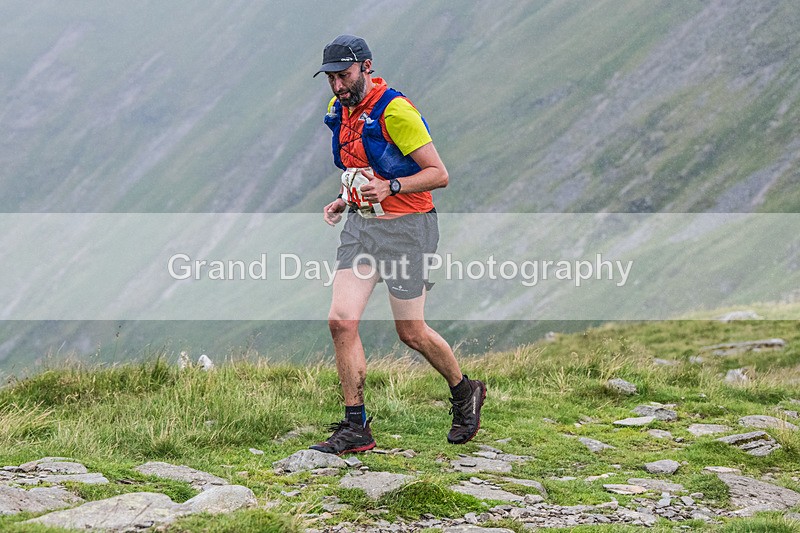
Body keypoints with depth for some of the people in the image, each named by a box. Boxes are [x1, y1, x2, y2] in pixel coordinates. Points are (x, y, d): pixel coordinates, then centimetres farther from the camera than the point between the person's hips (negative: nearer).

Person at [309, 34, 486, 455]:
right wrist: (344, 200, 7)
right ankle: (355, 428, -1)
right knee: (341, 321, -7)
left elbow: (438, 173, -17)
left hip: (406, 227, -7)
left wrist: (390, 188, -29)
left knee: (411, 331, 2)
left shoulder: (395, 111, -18)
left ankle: (465, 393, 30)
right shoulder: (339, 110, 8)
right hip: (360, 226, 7)